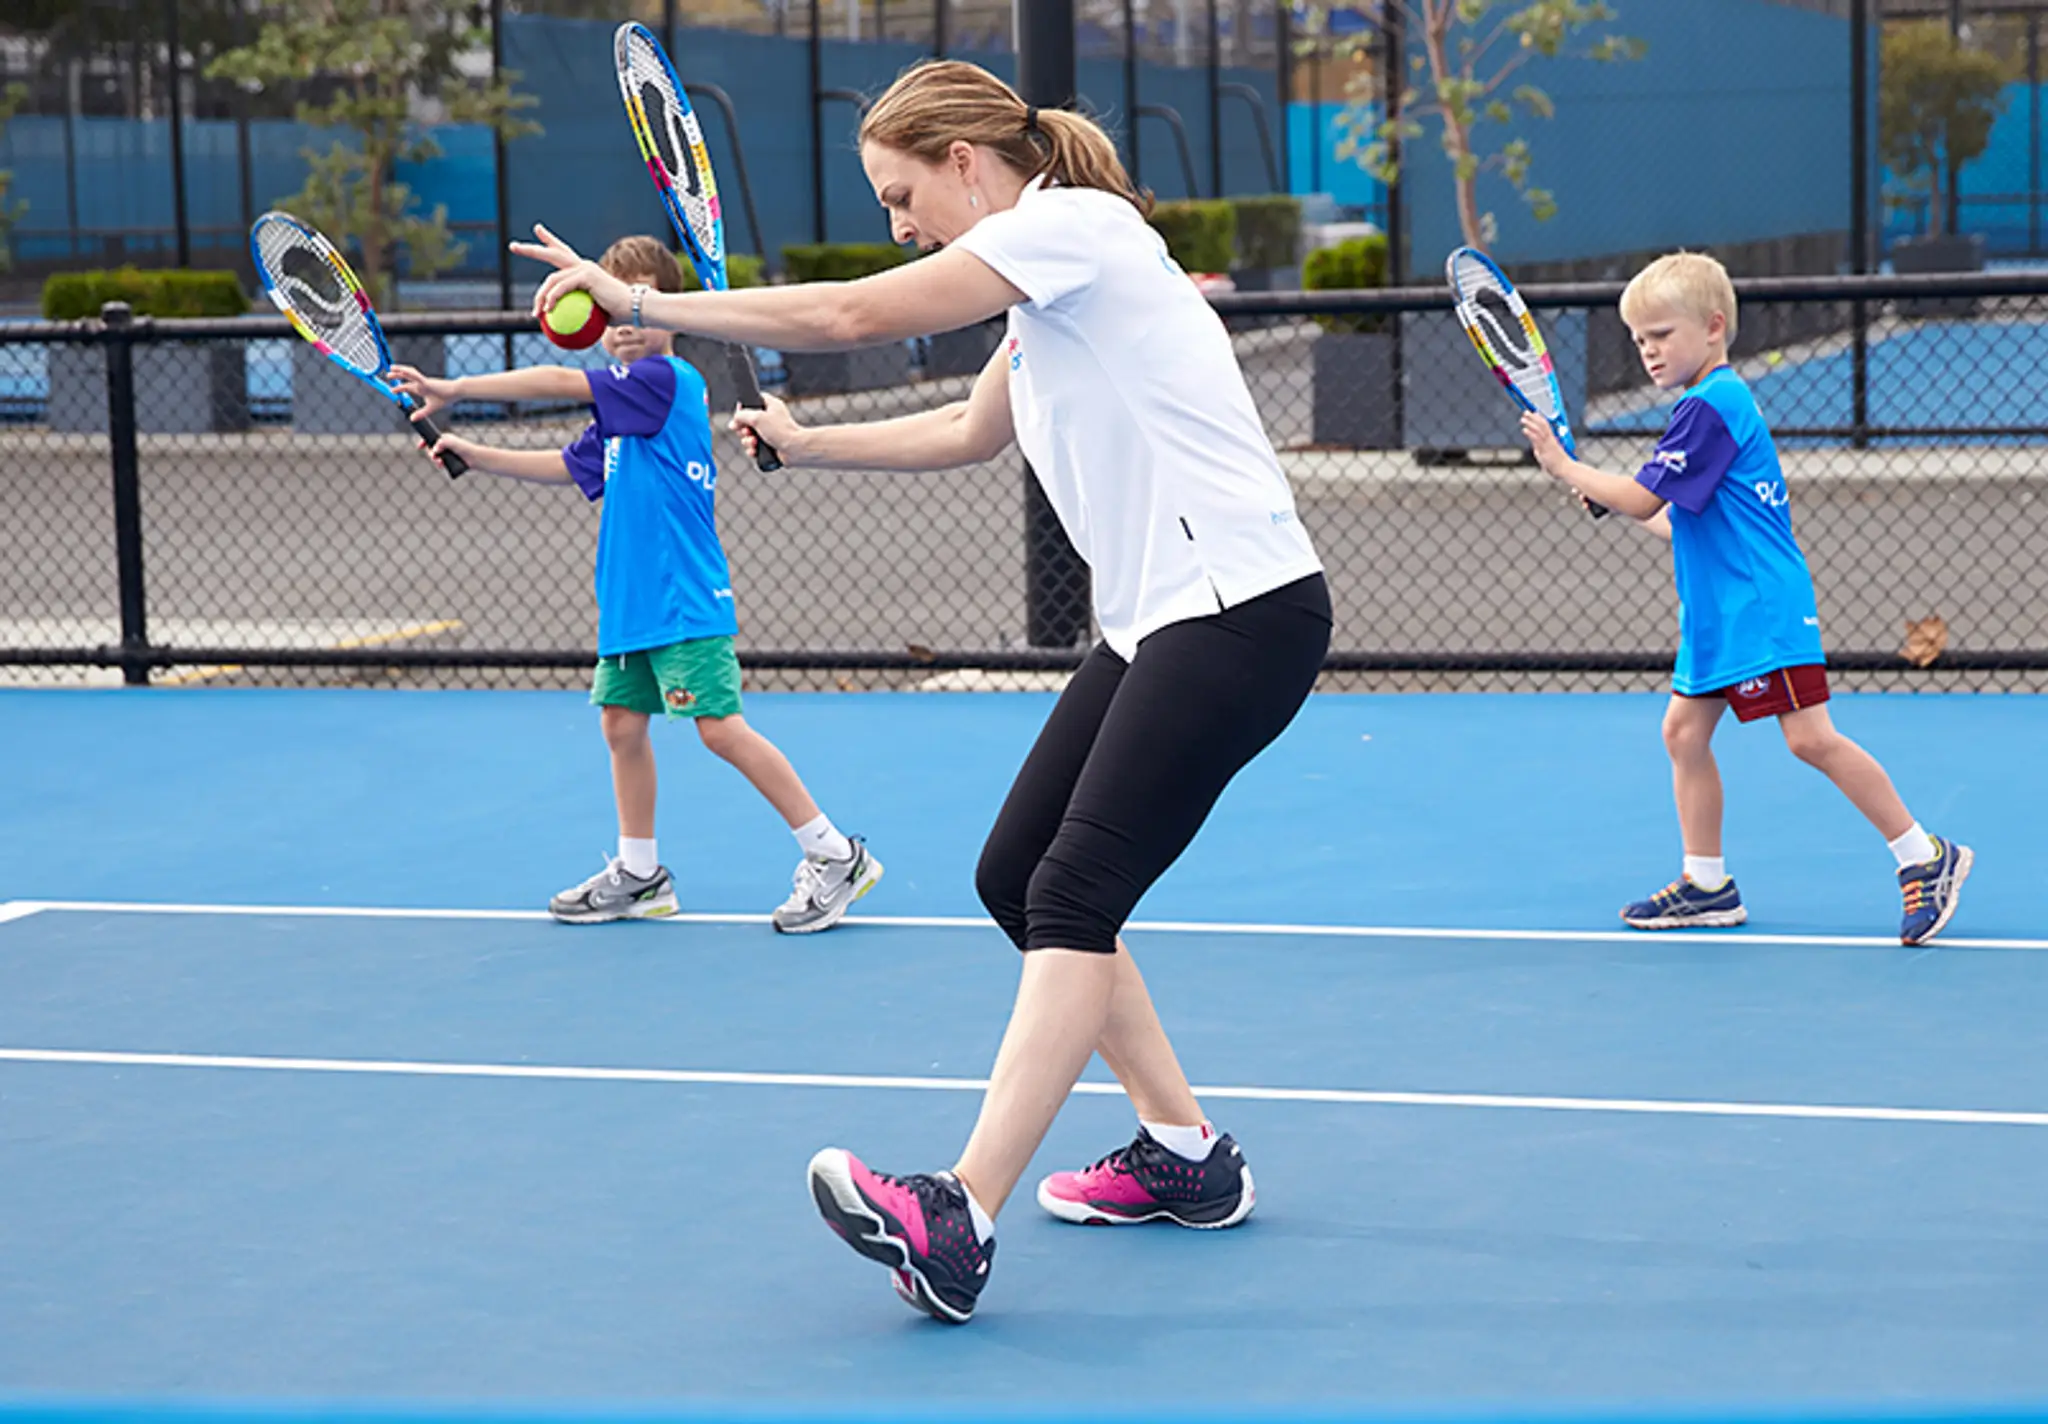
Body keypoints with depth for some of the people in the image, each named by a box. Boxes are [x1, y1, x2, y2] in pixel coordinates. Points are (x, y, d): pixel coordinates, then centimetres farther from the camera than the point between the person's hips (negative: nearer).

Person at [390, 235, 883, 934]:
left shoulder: (667, 380, -12)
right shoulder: (623, 412, 16)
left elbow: (556, 383, -15)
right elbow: (570, 466, 30)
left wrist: (453, 389, -11)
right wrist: (476, 455, 24)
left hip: (684, 602, -9)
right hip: (628, 602, 9)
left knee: (722, 729, -11)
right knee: (621, 723, 11)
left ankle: (836, 857, -5)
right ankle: (639, 874, 23)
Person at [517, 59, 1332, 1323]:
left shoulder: (1069, 222, -11)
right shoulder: (1048, 278, 19)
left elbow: (849, 316, -16)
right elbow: (970, 431, 34)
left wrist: (644, 302, -9)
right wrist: (806, 444, 29)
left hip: (1241, 609, -10)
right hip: (1155, 625, 10)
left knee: (1074, 892, -20)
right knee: (1017, 879, 11)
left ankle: (961, 1220, -28)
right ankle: (1184, 1154, 20)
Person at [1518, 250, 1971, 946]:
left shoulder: (1710, 407, -15)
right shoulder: (1723, 402, 17)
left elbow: (1642, 499, -16)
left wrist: (1564, 465, -7)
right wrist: (1616, 504, 17)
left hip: (1763, 608, -11)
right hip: (1715, 613, 11)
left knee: (1811, 737, -13)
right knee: (1684, 730, 9)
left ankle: (1925, 859, -6)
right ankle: (1707, 884, 16)